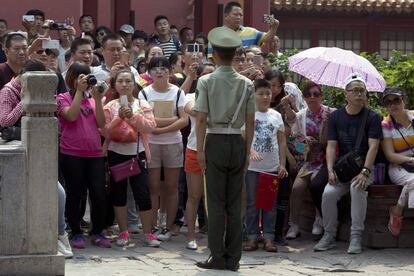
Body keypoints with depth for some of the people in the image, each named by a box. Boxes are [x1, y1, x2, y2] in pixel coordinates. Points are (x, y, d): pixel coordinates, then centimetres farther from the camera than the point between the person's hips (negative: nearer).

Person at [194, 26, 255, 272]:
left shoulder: (206, 81, -5)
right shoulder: (246, 84, 3)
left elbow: (202, 118, -8)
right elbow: (250, 121, 4)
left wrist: (200, 149, -3)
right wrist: (247, 150, 12)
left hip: (215, 141, -3)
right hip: (238, 142, 3)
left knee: (216, 202, 2)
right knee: (235, 203, 8)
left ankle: (218, 258, 2)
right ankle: (233, 258, 11)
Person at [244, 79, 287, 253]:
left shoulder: (276, 116, 8)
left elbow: (282, 141, 10)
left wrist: (282, 164, 3)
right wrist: (251, 151, -28)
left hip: (272, 167, 3)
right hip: (253, 166, -3)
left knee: (270, 203, 5)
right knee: (252, 202, 3)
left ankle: (268, 237, 10)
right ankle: (252, 237, 9)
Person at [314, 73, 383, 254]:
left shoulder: (372, 117, -1)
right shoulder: (335, 117, 7)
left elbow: (373, 146, -11)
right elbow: (331, 146, 1)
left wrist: (365, 172, -24)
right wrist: (330, 170, -15)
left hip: (364, 167, -2)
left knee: (357, 187, -34)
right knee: (328, 192, -24)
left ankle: (356, 237, -26)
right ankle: (329, 235, -7)